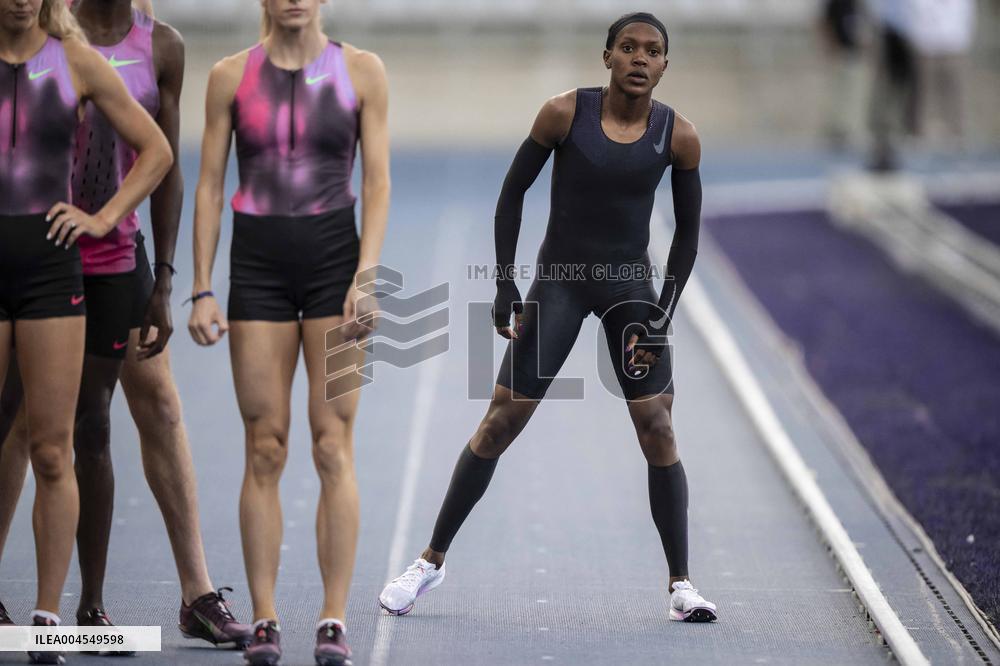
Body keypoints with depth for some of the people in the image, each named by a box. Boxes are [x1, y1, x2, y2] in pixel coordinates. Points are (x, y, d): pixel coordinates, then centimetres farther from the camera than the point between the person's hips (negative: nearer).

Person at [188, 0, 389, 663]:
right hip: (258, 264, 1)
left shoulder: (362, 71, 2)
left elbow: (378, 181, 0)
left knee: (334, 444, -5)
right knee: (265, 447, 0)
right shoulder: (231, 76, 4)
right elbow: (210, 186, 5)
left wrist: (366, 276, -11)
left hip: (334, 259, -1)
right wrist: (202, 290, 0)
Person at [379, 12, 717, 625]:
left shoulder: (678, 136, -7)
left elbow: (688, 231, 3)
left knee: (657, 429, -5)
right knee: (501, 420, -2)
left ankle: (681, 583, 6)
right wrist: (506, 282, -5)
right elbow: (513, 191, -1)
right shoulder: (565, 113, -11)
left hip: (630, 286, 1)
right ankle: (432, 560, 10)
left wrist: (665, 313, -3)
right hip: (558, 281, -1)